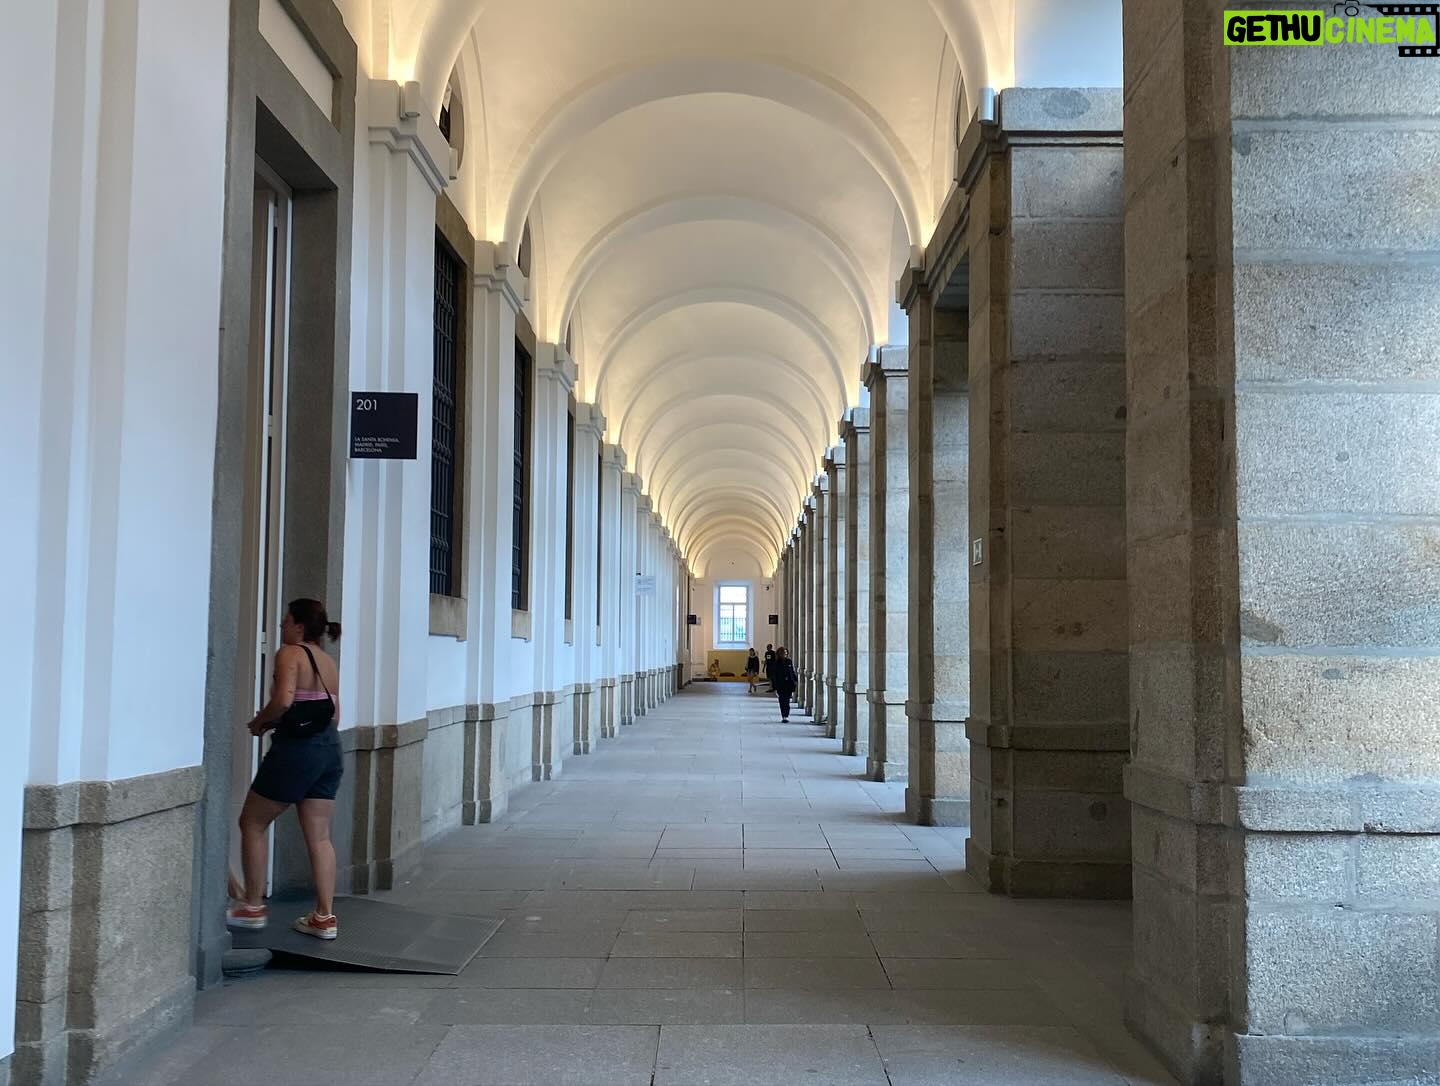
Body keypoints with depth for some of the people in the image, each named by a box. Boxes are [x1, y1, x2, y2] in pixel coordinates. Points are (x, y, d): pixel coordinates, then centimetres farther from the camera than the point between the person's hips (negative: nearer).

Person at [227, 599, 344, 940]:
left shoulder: (290, 654, -8)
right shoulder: (328, 661, 15)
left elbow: (284, 699, -24)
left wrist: (259, 722, -6)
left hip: (295, 747, -7)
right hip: (330, 748, 7)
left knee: (252, 823, 11)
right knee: (319, 836, 8)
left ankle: (253, 908, 17)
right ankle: (324, 916, 7)